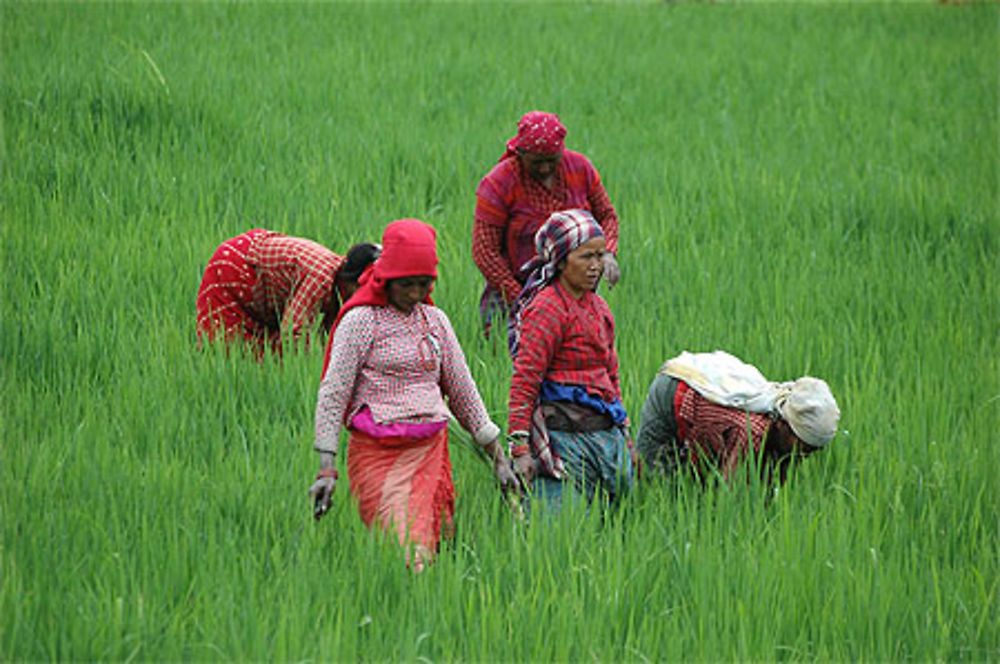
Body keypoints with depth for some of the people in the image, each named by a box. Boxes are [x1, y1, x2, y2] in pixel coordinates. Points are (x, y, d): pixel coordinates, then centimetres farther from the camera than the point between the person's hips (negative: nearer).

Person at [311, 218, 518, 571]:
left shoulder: (435, 320, 13)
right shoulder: (361, 321, -3)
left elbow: (463, 391, 20)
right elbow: (333, 394, -5)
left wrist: (498, 457, 18)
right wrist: (326, 469, -13)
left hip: (430, 450, 5)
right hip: (377, 453, -5)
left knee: (430, 549, -2)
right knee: (407, 556, -17)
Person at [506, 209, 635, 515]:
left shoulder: (597, 306, 15)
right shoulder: (547, 309, -11)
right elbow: (525, 380, -15)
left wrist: (623, 433, 24)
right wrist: (520, 448, -20)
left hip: (607, 432, 8)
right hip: (566, 434, -8)